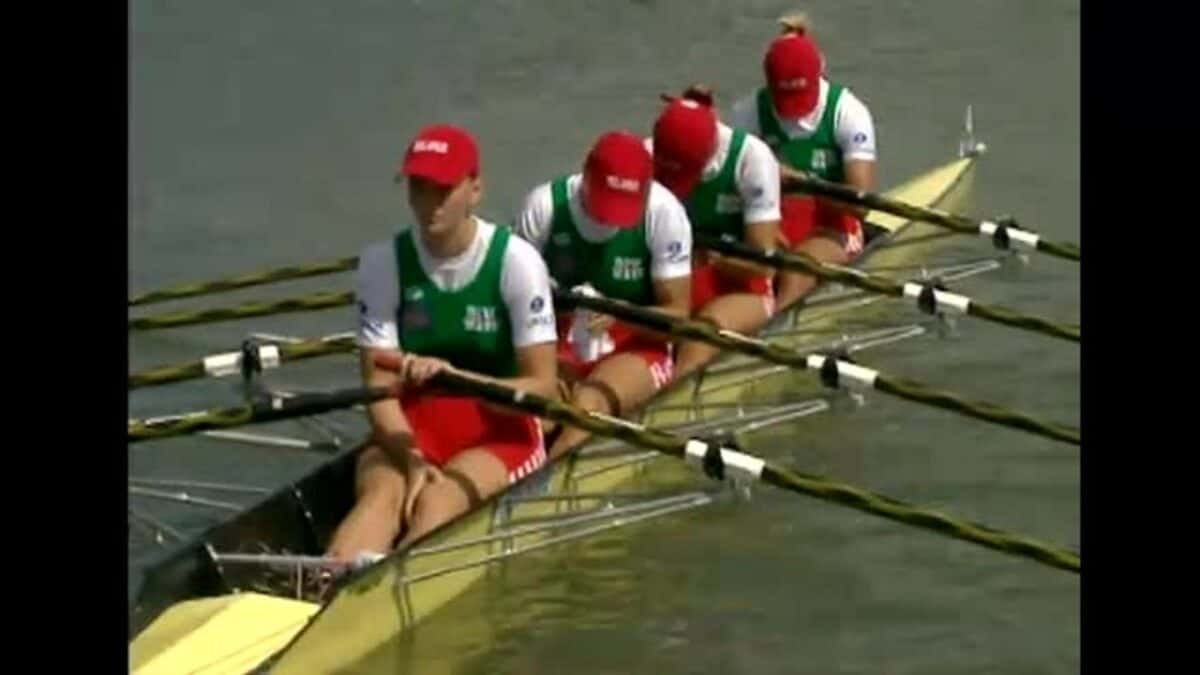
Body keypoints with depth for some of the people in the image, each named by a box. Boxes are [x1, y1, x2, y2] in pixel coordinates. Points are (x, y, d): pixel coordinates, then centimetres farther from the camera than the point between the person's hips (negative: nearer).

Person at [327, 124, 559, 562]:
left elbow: (542, 386, -12)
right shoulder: (383, 261, -3)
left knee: (436, 503, -33)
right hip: (411, 427, 2)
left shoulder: (515, 260, -10)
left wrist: (453, 375, -28)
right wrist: (413, 460, -24)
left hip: (501, 429, -2)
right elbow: (379, 388, -6)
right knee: (380, 495, -31)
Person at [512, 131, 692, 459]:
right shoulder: (543, 205, -8)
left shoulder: (664, 212, -11)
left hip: (635, 348, -4)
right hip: (556, 348, 4)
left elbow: (677, 315, -9)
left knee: (588, 404, -34)